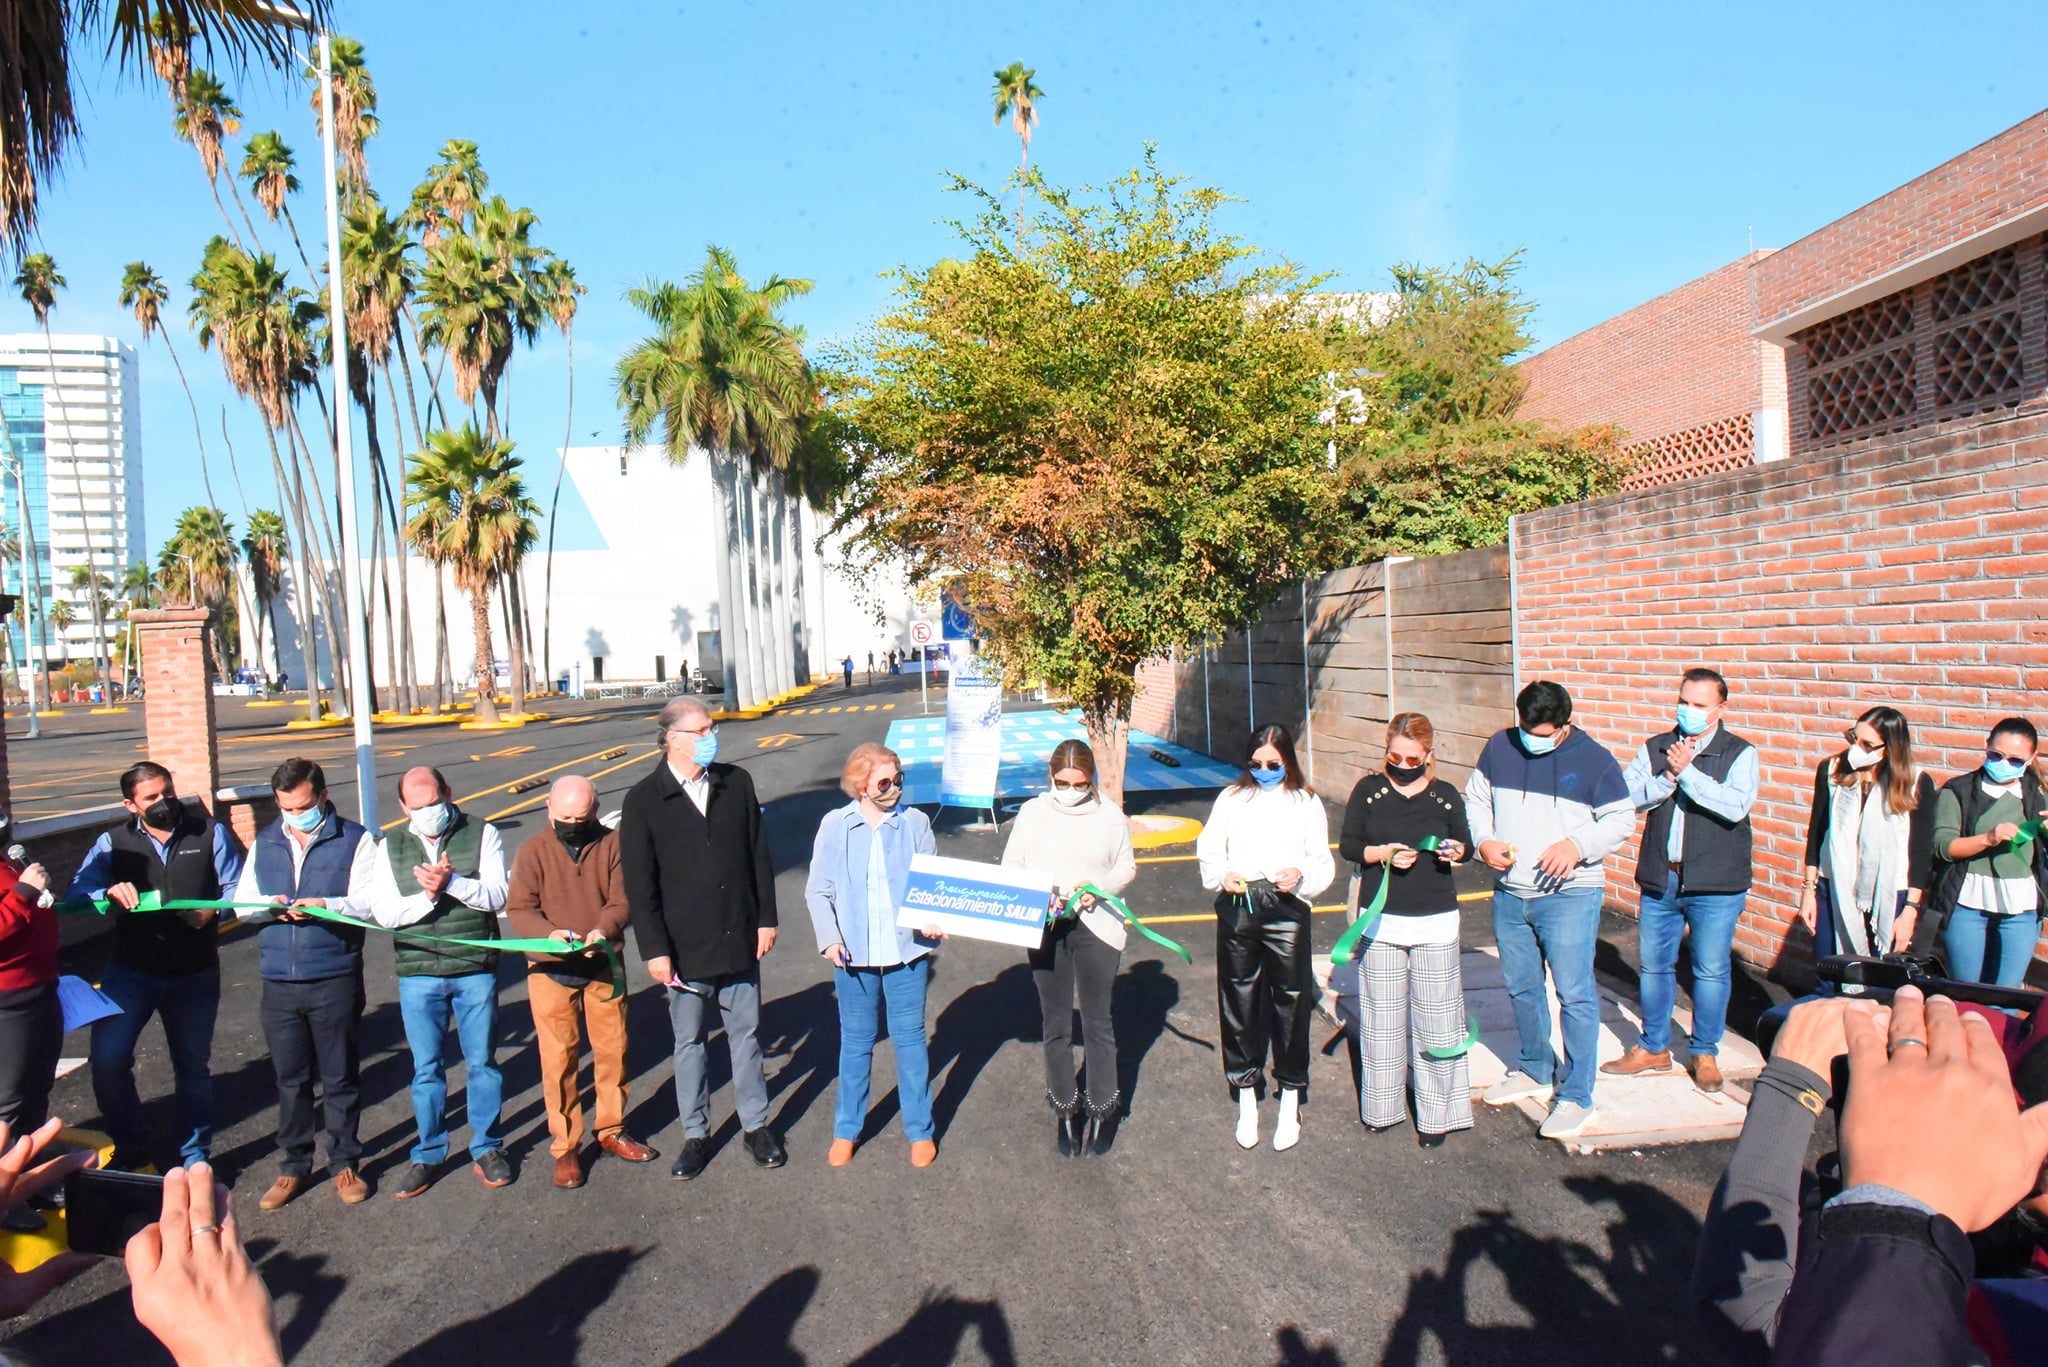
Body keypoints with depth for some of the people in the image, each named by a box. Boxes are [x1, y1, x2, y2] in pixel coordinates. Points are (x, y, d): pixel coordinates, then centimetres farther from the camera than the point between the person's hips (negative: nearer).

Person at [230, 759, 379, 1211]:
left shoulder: (354, 839, 0)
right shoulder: (265, 842, 14)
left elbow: (370, 902, -7)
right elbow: (242, 902, 14)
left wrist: (327, 906, -25)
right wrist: (268, 907, -8)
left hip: (335, 977, -3)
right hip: (279, 981, 4)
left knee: (340, 1077, 6)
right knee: (289, 1079, 11)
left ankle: (344, 1164, 20)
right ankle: (294, 1165, 26)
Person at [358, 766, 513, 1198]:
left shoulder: (482, 834, -1)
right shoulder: (392, 847, 6)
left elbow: (497, 895, -10)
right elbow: (382, 911, -2)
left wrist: (452, 881, -23)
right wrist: (426, 898, -17)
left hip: (476, 971, -2)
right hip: (418, 973, 2)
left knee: (482, 1062, 7)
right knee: (426, 1068, 10)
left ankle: (486, 1148, 22)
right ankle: (428, 1154, 24)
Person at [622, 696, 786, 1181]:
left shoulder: (737, 783, 1)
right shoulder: (643, 801, -7)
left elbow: (759, 855, 7)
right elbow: (639, 885, -7)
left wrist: (766, 919, 4)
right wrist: (654, 950, -10)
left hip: (740, 941, 2)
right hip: (685, 949, -2)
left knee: (746, 1035, 13)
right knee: (689, 1043, 11)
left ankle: (755, 1125, 29)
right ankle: (696, 1134, 27)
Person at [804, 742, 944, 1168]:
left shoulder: (914, 822, -2)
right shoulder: (835, 826, -2)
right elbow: (818, 891, 2)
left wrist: (932, 920, -18)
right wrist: (829, 938, -12)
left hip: (907, 950, 0)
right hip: (854, 955, 0)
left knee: (910, 1037, 9)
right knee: (855, 1041, 13)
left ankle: (920, 1130, 25)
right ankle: (846, 1129, 30)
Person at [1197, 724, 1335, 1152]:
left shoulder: (1306, 802, 8)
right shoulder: (1231, 799, 11)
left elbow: (1322, 862, 8)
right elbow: (1208, 852, 10)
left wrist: (1300, 874, -12)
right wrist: (1223, 876, -10)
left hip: (1287, 911, -1)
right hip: (1237, 910, 1)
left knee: (1291, 1003, 2)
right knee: (1239, 1003, 7)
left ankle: (1290, 1104, 21)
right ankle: (1247, 1102, 24)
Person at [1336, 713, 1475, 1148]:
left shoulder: (1445, 796, 4)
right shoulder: (1369, 790, 2)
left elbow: (1465, 842, 13)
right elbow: (1347, 845, 2)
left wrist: (1457, 850, -10)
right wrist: (1382, 853, -15)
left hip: (1435, 922, 0)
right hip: (1381, 920, 0)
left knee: (1435, 1018, 1)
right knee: (1381, 1017, 7)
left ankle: (1435, 1112, 15)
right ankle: (1382, 1106, 24)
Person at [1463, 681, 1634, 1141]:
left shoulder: (1593, 759, -6)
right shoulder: (1499, 747, 3)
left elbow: (1622, 819, -3)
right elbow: (1475, 800, 13)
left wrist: (1578, 845, -20)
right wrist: (1484, 841, -6)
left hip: (1569, 896, -4)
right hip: (1510, 895, 5)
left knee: (1574, 994, -5)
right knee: (1521, 988, 17)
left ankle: (1575, 1095, 6)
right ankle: (1535, 1070, 37)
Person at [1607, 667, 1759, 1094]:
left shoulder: (1740, 753, -3)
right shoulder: (1653, 749, 6)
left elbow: (1735, 806, -19)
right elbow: (1627, 797, -6)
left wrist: (1686, 772, -20)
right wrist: (1668, 777, -19)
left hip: (1716, 886, -3)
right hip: (1660, 880, 3)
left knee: (1710, 971, 6)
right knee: (1654, 967, 13)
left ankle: (1704, 1054, 24)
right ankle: (1653, 1049, 29)